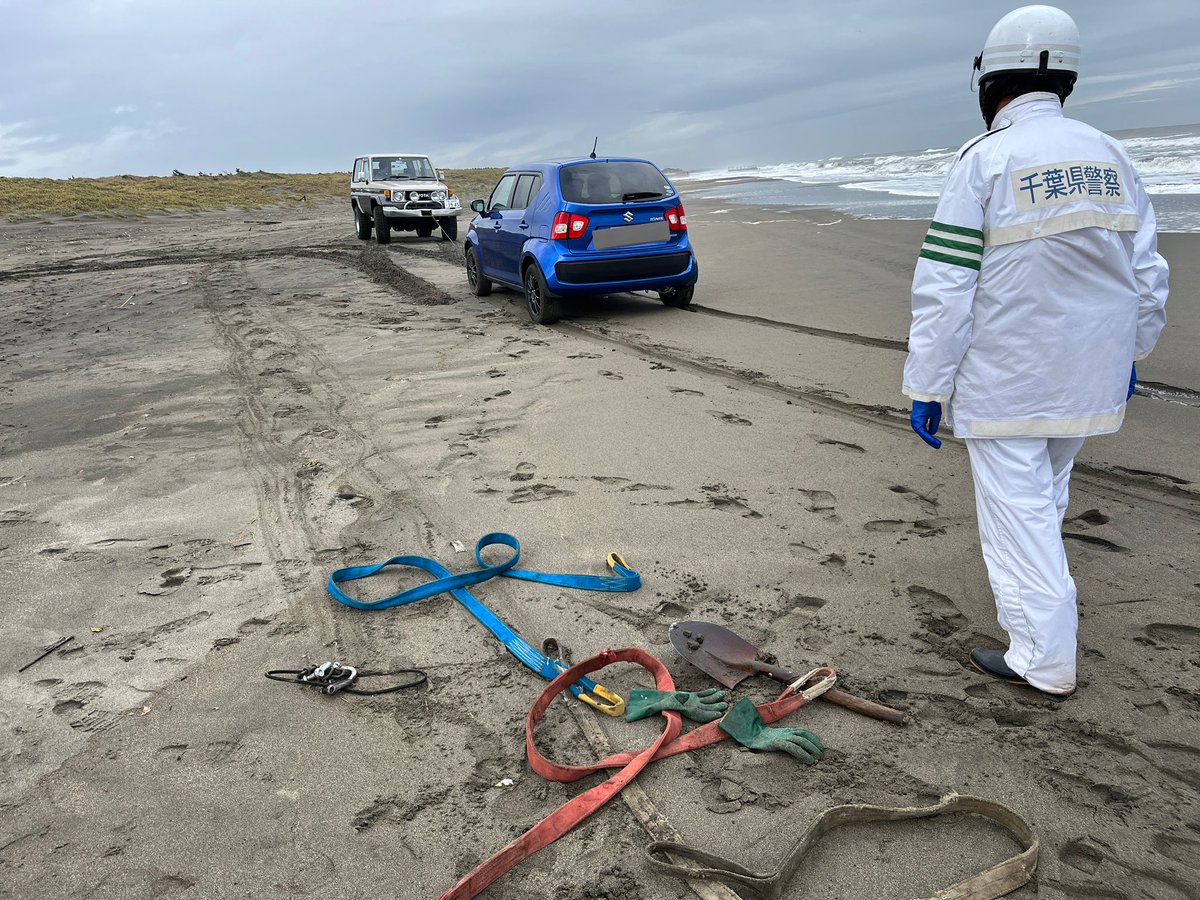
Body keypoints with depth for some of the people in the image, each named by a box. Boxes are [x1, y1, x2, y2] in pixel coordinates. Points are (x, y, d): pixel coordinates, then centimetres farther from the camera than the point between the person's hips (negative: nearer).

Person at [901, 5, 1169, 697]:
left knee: (1017, 506, 1)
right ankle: (1045, 599, 44)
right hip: (1091, 375, 7)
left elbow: (944, 290, -16)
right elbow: (1149, 272, 11)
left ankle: (1045, 660, 7)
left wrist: (928, 386, -10)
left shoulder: (986, 160, -12)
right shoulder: (1110, 156, 6)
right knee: (1048, 489, 24)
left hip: (1006, 380, -6)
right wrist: (1132, 353, 25)